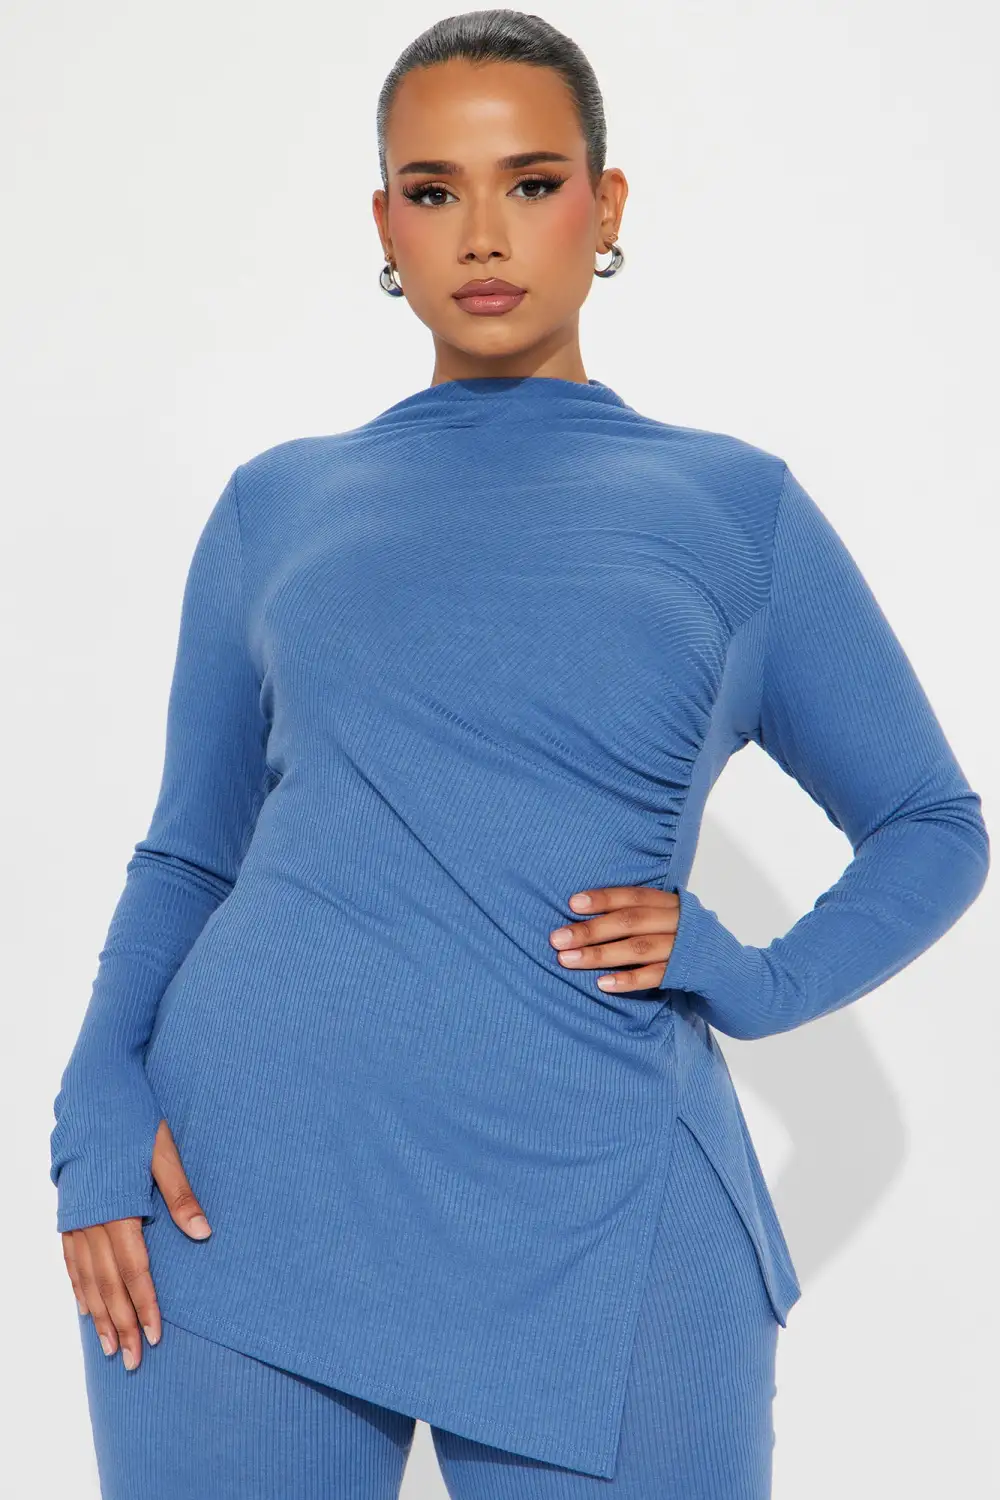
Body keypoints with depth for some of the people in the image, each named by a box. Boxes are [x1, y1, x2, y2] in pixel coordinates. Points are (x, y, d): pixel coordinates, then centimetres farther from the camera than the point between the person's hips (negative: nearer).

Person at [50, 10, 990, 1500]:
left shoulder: (735, 508, 7)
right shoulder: (277, 506, 11)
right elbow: (188, 855, 14)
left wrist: (753, 980, -3)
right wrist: (99, 1108, -2)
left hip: (590, 1219, -1)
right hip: (239, 1190, 2)